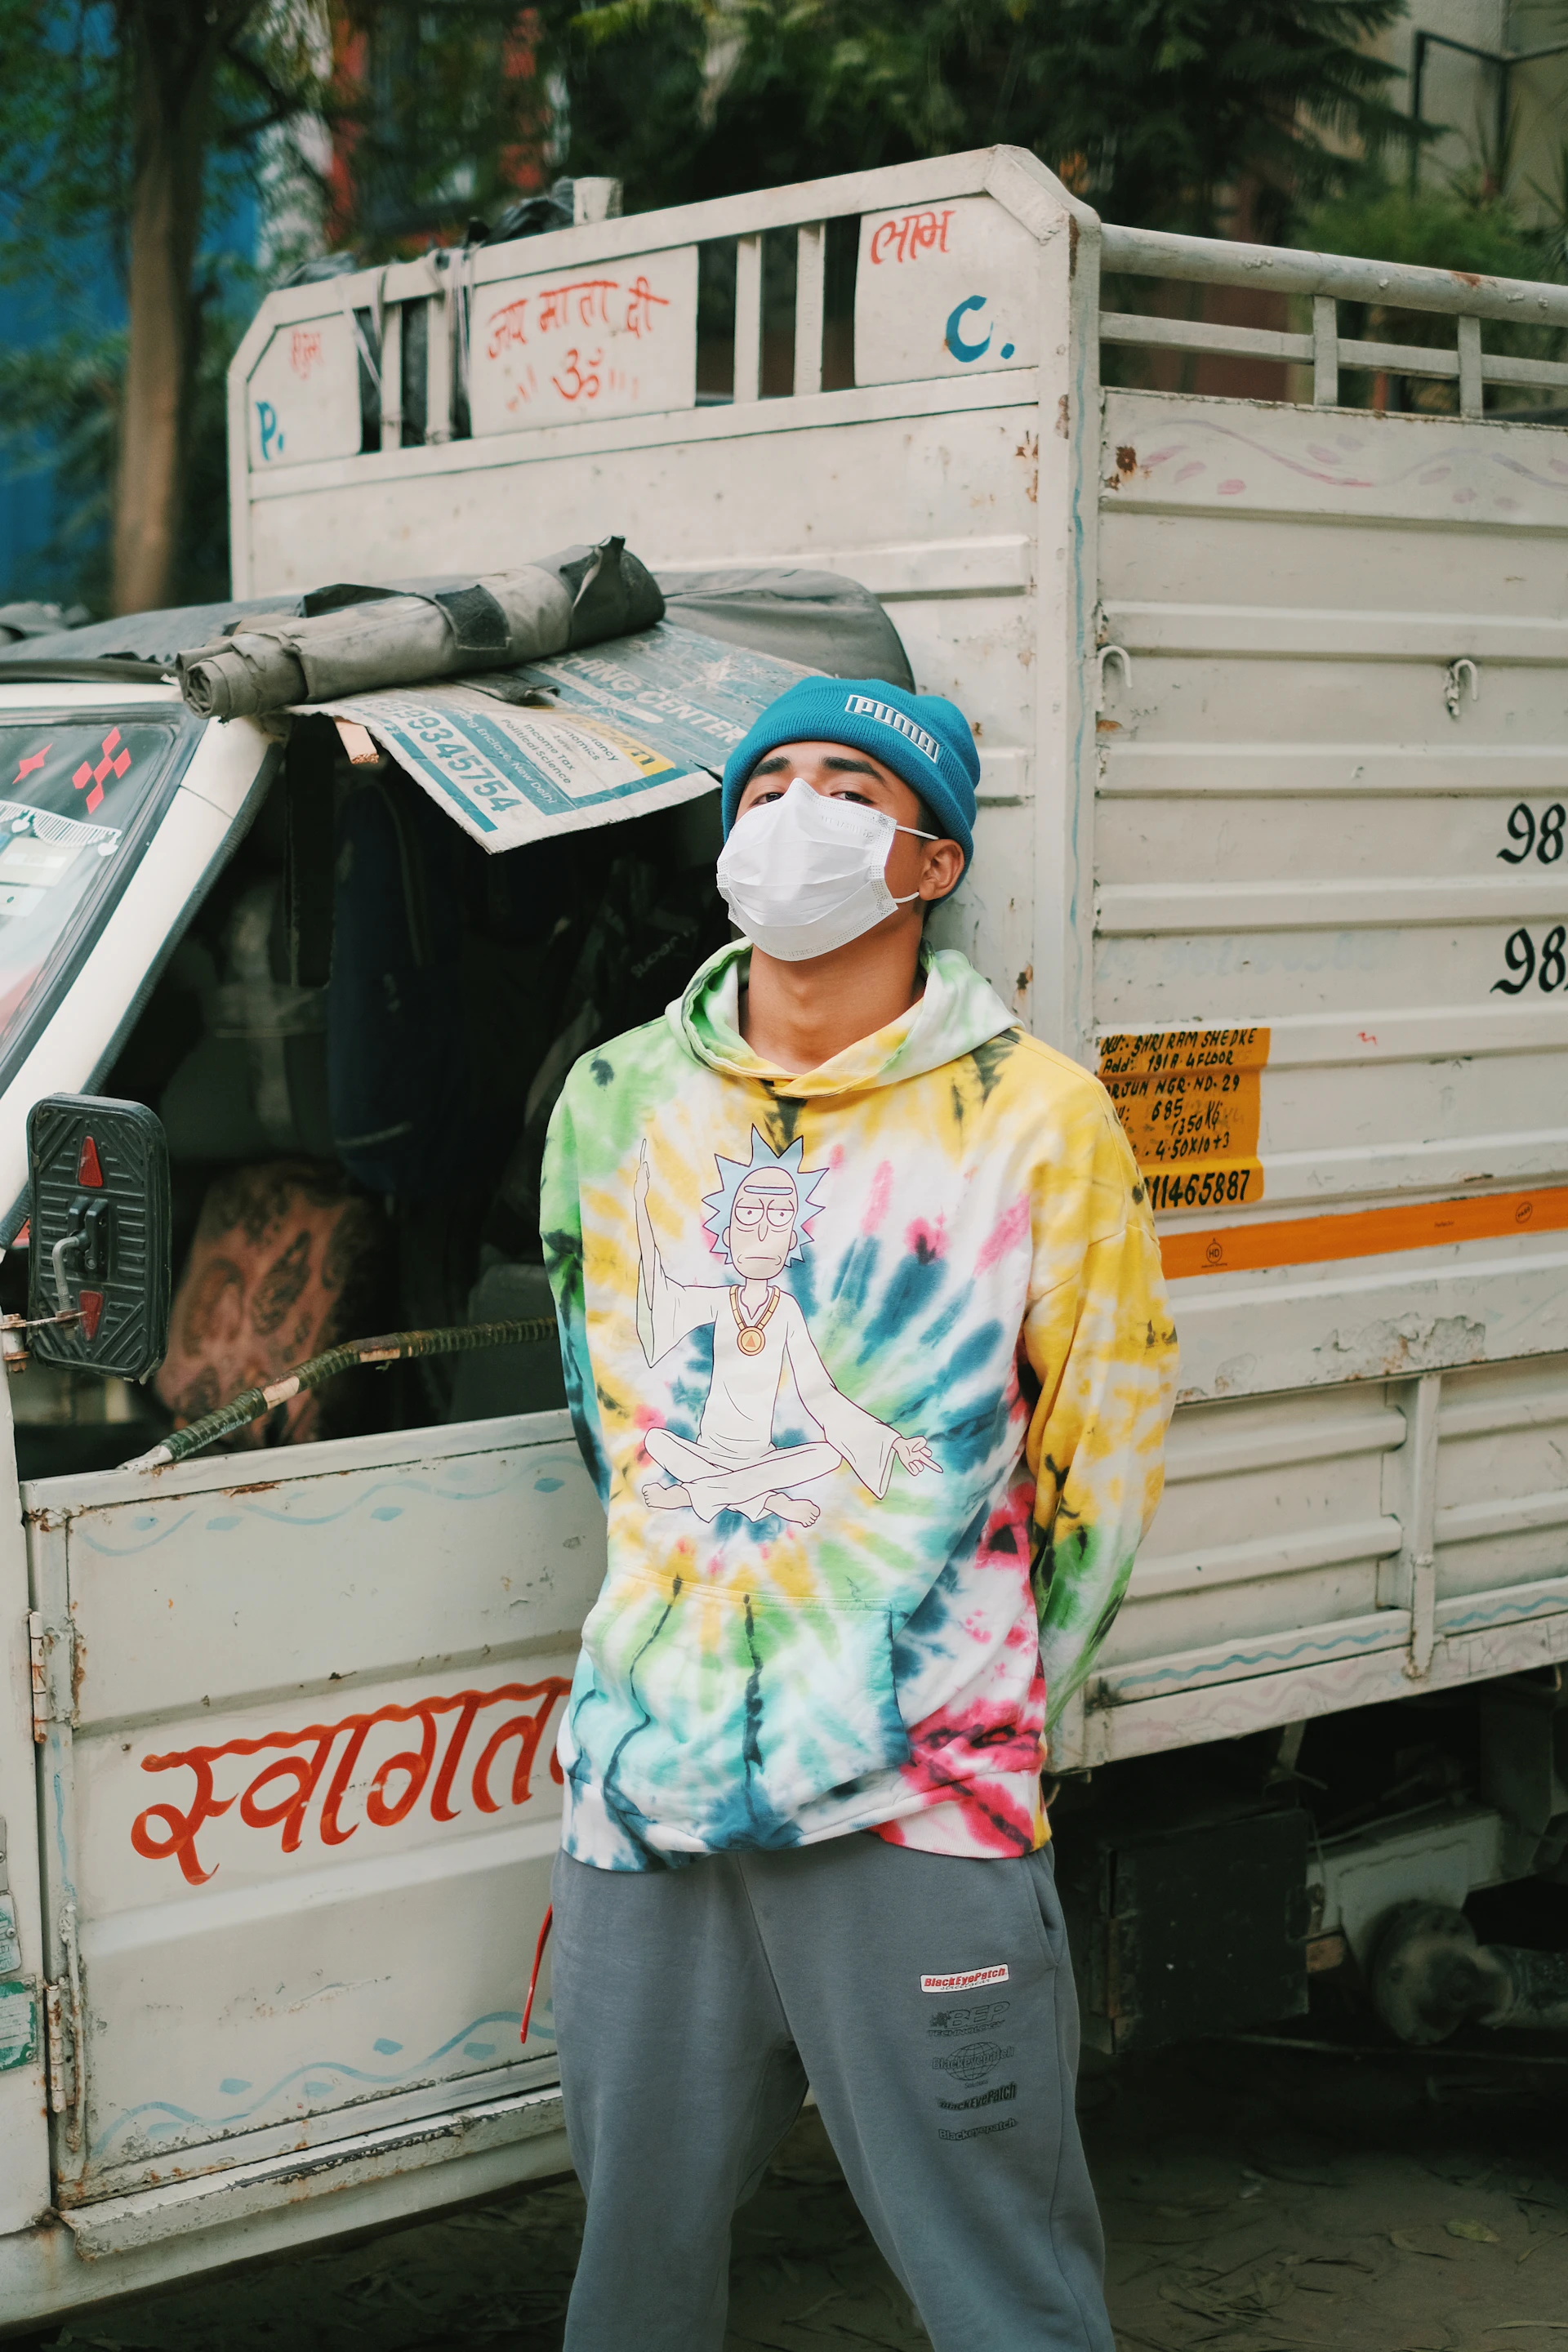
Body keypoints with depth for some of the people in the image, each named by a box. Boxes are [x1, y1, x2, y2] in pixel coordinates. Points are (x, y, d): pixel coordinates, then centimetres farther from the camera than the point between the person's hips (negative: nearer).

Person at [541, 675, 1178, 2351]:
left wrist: (982, 1710, 8)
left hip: (917, 1815, -4)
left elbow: (1106, 1461, 5)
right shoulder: (618, 1104, 9)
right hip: (646, 1783, 4)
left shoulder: (1030, 1118, -2)